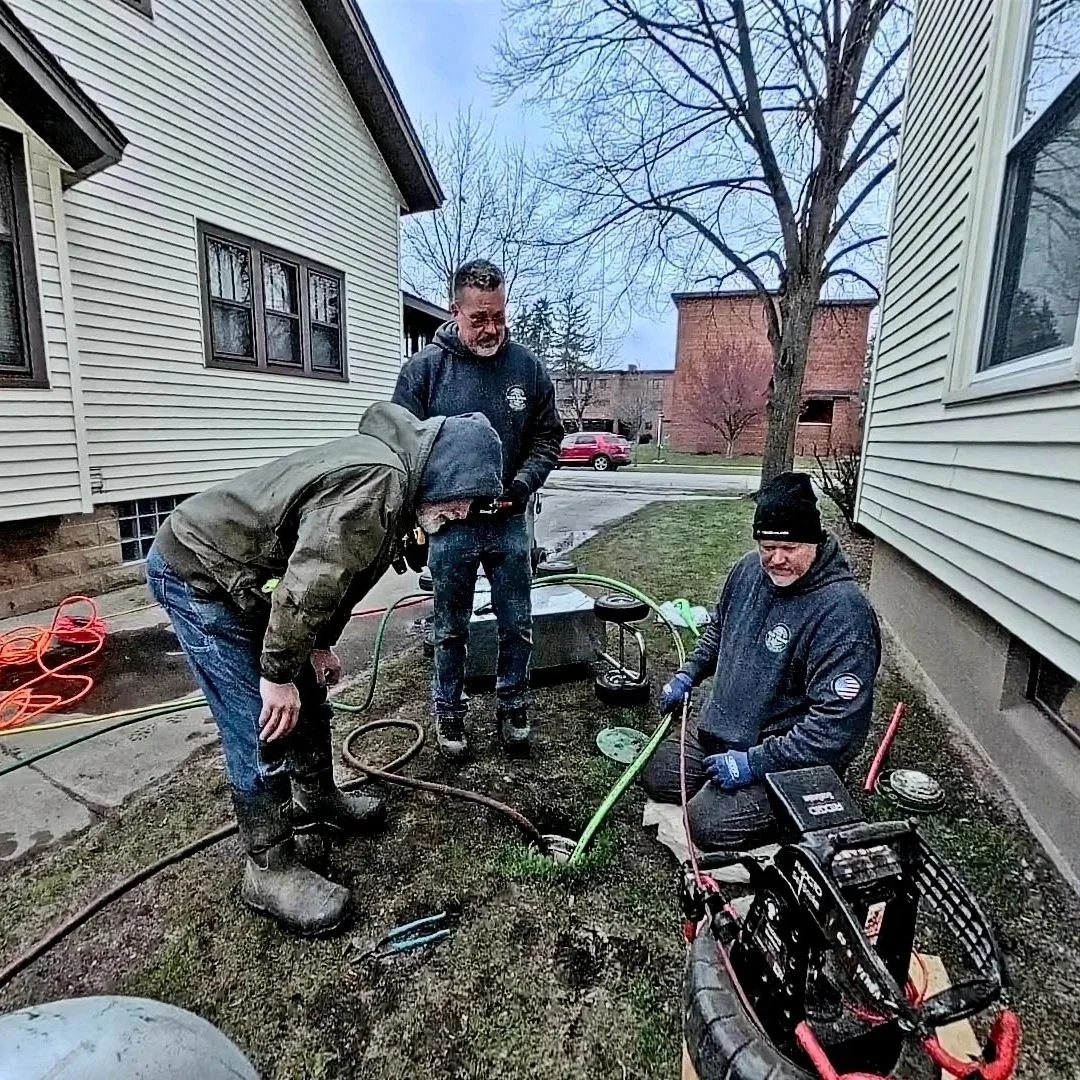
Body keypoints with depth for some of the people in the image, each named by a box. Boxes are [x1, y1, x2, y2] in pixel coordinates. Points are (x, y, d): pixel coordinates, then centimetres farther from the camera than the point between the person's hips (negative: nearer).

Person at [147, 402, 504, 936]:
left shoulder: (390, 474, 5)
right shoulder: (377, 483, -29)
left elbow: (332, 573, 14)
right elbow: (307, 584, -32)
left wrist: (318, 646, 15)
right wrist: (278, 674, -21)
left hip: (236, 574, 10)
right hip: (197, 573, -10)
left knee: (306, 697, 17)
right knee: (265, 725, -8)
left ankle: (318, 805, 36)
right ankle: (270, 870, 9)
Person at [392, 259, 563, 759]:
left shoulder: (527, 367, 1)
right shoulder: (424, 368, -5)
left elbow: (546, 437, 6)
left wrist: (523, 482, -10)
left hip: (509, 521, 2)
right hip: (450, 523, -2)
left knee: (517, 625, 12)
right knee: (451, 630, 12)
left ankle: (512, 708, 32)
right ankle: (449, 713, 31)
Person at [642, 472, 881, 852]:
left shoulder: (843, 613, -26)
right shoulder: (750, 569, -3)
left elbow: (836, 723, -28)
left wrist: (753, 763, -26)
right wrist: (687, 674, 9)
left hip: (789, 756, -7)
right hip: (718, 729, 8)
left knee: (709, 824, -18)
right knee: (656, 777, 8)